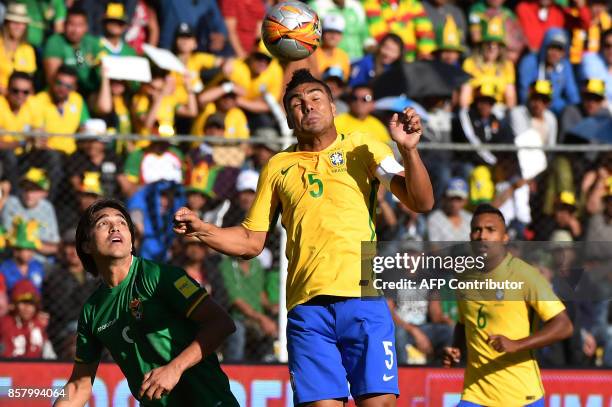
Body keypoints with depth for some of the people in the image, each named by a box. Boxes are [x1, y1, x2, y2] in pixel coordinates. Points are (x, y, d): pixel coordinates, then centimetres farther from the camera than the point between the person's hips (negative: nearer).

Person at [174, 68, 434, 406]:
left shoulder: (362, 148, 11)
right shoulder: (277, 167, 18)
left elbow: (421, 202, 2)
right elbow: (251, 241, 21)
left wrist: (408, 150, -14)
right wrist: (201, 230, 4)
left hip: (364, 299, -2)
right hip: (307, 308, 2)